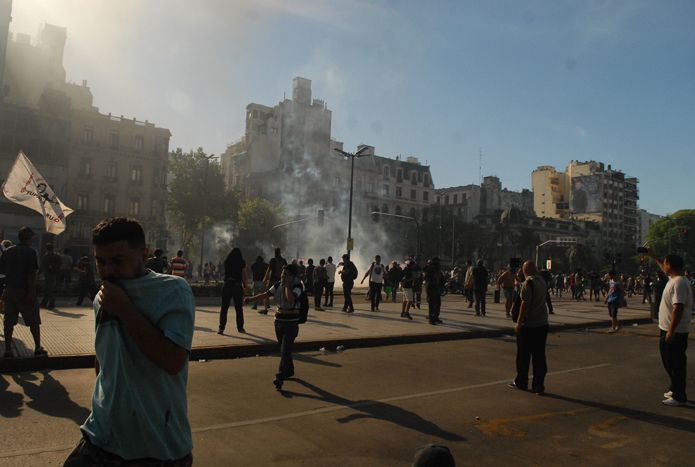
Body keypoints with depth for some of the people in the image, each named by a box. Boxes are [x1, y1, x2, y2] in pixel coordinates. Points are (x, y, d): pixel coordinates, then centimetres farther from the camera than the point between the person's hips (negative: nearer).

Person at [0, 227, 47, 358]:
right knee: (34, 321, 5)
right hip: (24, 291, -5)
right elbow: (32, 274, -18)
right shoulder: (30, 252, -11)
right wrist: (32, 292, -18)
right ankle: (38, 348, 11)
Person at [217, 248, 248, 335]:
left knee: (224, 307, 5)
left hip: (227, 285, 1)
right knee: (239, 308, 9)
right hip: (237, 285, -1)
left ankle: (221, 327, -2)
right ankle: (240, 327, 13)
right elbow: (244, 276, -4)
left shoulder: (226, 262, 5)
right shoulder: (242, 263, -2)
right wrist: (245, 286, 8)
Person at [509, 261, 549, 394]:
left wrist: (518, 323, -12)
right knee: (539, 356, 8)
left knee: (523, 355, 7)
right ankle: (539, 386, 10)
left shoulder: (528, 283, -15)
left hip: (528, 325, -6)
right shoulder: (543, 282, 7)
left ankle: (521, 382, 18)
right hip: (542, 324, 6)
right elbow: (542, 300, 13)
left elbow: (525, 303, -17)